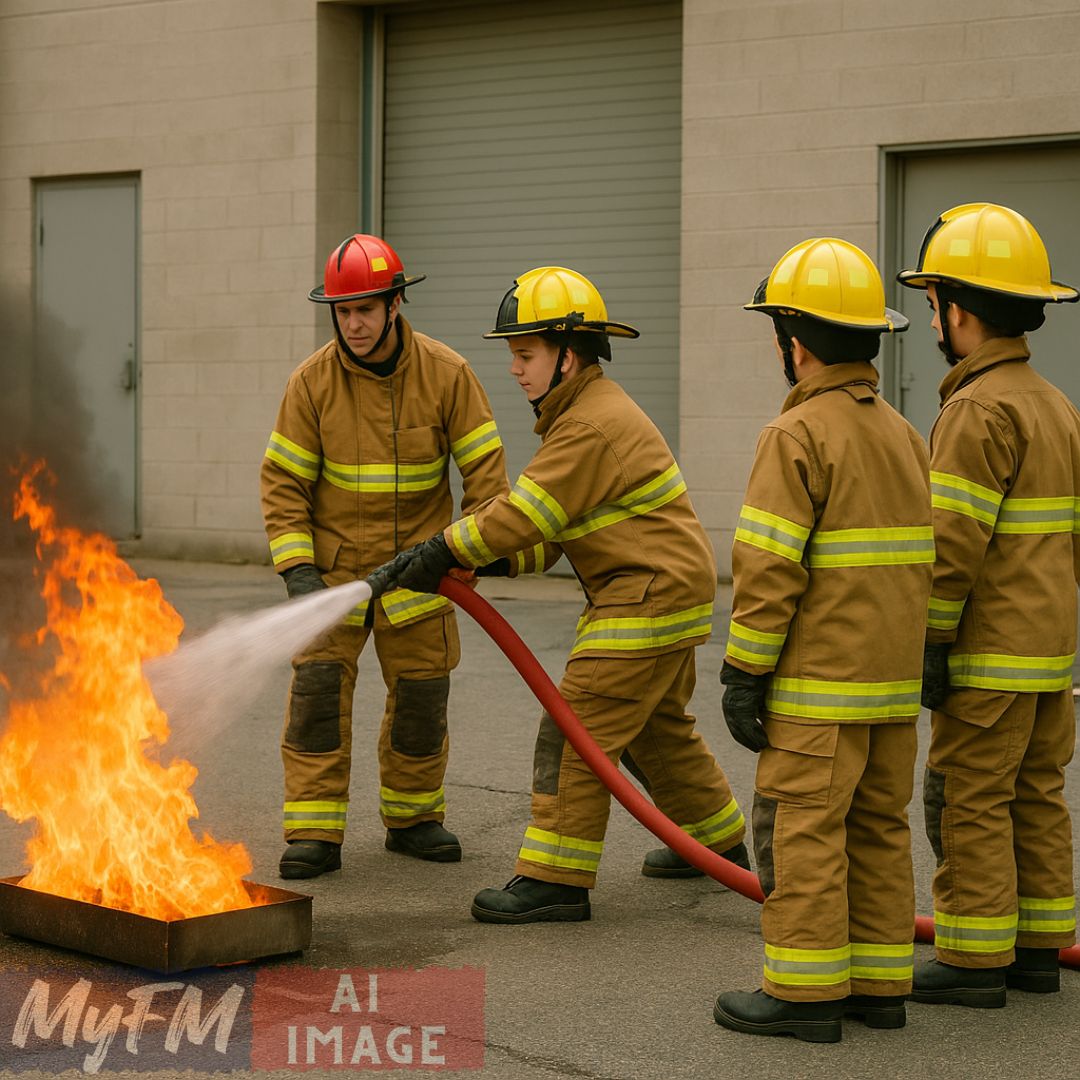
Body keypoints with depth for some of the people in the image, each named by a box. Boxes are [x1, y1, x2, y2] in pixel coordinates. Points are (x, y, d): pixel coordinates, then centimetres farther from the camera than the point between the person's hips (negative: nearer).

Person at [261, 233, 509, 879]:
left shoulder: (447, 374, -8)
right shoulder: (313, 382, -9)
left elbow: (484, 465, -4)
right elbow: (283, 481, -6)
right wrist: (297, 569, -14)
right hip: (334, 567, -1)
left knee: (422, 694, 8)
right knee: (319, 687, -9)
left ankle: (412, 817, 26)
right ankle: (314, 832, -3)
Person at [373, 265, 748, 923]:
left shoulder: (594, 426, -21)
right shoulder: (584, 412, 14)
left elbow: (527, 513, -23)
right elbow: (549, 532, 12)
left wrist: (446, 551, -14)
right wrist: (490, 561, -4)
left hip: (650, 597, -11)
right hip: (655, 596, 11)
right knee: (657, 729, 24)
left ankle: (556, 880, -7)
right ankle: (721, 844, 39)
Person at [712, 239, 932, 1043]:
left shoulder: (798, 435, -13)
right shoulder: (903, 434, 13)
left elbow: (770, 569, -18)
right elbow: (926, 560, 17)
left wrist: (744, 673, -12)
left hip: (819, 683, -8)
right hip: (893, 682, 9)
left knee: (801, 829, -3)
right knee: (878, 828, 13)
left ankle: (805, 991, 0)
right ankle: (879, 983, 18)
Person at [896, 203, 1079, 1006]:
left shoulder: (979, 410, -17)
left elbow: (957, 543, -21)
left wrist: (931, 643, -16)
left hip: (991, 655, -9)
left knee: (969, 802, -2)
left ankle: (974, 961, 2)